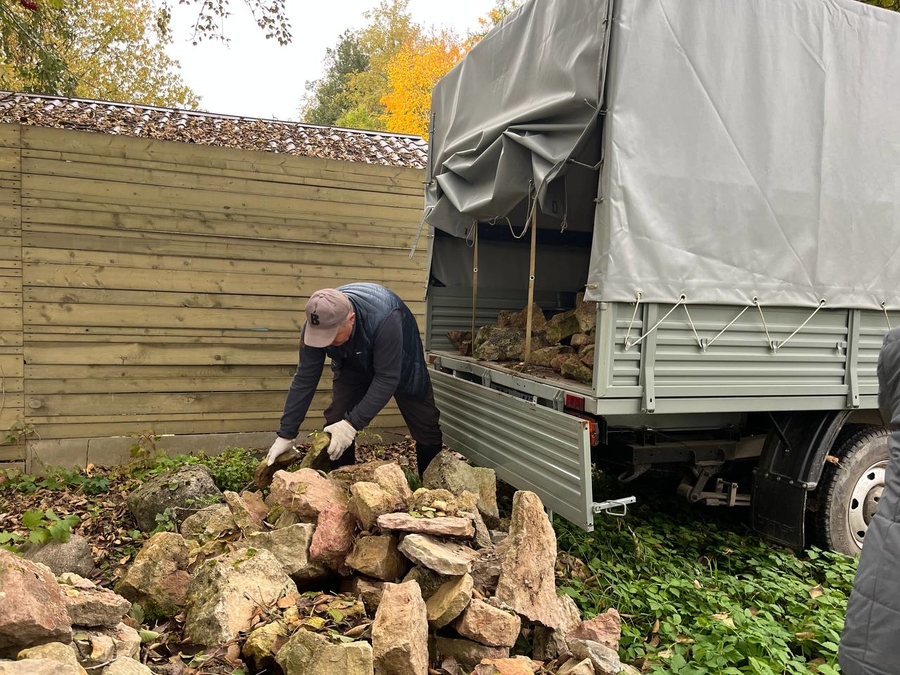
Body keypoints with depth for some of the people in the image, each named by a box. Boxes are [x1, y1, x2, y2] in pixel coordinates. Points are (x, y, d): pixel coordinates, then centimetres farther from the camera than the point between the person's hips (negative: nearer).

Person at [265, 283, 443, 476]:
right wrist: (286, 434, -22)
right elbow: (305, 378, -23)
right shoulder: (317, 323, -30)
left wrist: (353, 423, -42)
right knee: (335, 426, -10)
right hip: (353, 365, 3)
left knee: (425, 427, -1)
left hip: (400, 362, -3)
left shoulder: (384, 319, -44)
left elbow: (387, 378, -38)